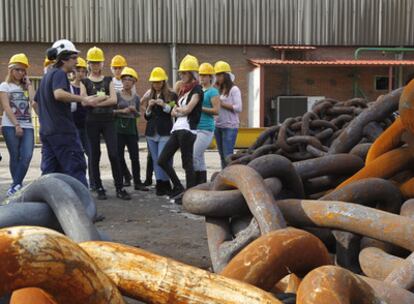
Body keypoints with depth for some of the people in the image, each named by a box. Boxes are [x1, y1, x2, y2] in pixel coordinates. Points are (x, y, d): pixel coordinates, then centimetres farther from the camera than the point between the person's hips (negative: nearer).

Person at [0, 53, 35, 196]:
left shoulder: (26, 86, 18)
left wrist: (28, 83, 3)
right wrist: (16, 125, -13)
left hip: (27, 126, 3)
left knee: (27, 156, -12)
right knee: (15, 157, -2)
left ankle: (15, 186, -8)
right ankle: (17, 185, 6)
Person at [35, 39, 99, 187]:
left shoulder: (47, 75, 19)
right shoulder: (59, 74, -10)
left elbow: (36, 101, 27)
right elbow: (59, 94, -31)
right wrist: (84, 99, -32)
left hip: (47, 131, 9)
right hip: (63, 131, -9)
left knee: (49, 171, 9)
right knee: (76, 169, -5)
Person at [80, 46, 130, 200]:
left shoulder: (108, 80, 10)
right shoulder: (84, 82, 6)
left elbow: (114, 100, -4)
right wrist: (103, 97, -9)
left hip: (108, 120, 1)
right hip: (92, 122, -1)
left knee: (114, 154, -7)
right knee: (95, 155, 3)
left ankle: (120, 188, 0)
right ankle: (99, 188, 11)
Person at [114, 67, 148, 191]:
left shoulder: (136, 98, 10)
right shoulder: (117, 95, 0)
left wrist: (134, 110, -4)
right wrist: (122, 111, -17)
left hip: (131, 129, 3)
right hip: (119, 128, -3)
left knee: (135, 157, 2)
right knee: (119, 156, 0)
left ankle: (137, 182, 10)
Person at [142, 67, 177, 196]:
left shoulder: (171, 95, 0)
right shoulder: (149, 96, 14)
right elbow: (147, 117, 14)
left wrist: (164, 105, -17)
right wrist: (149, 106, -5)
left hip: (165, 132, -5)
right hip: (151, 132, 5)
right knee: (155, 160, 5)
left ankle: (164, 184, -5)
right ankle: (159, 183, 10)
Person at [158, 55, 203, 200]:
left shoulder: (197, 89, -2)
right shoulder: (183, 90, 21)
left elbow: (188, 109, -14)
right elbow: (173, 112, 16)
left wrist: (178, 109, 4)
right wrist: (180, 111, -5)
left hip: (188, 129, -9)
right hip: (177, 129, 9)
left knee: (187, 163, -6)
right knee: (162, 160, 5)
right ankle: (178, 188, 15)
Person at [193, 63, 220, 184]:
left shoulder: (213, 91, -5)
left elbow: (216, 110, -14)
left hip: (206, 129, -8)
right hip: (196, 128, 8)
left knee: (194, 156, -14)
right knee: (199, 157, 9)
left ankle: (198, 184, -9)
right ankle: (203, 184, 14)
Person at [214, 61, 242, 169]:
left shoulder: (234, 90, -5)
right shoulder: (219, 90, 16)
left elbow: (238, 108, -13)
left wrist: (222, 104, -12)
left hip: (230, 127, -7)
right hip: (218, 126, 7)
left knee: (228, 156, -10)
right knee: (222, 156, 9)